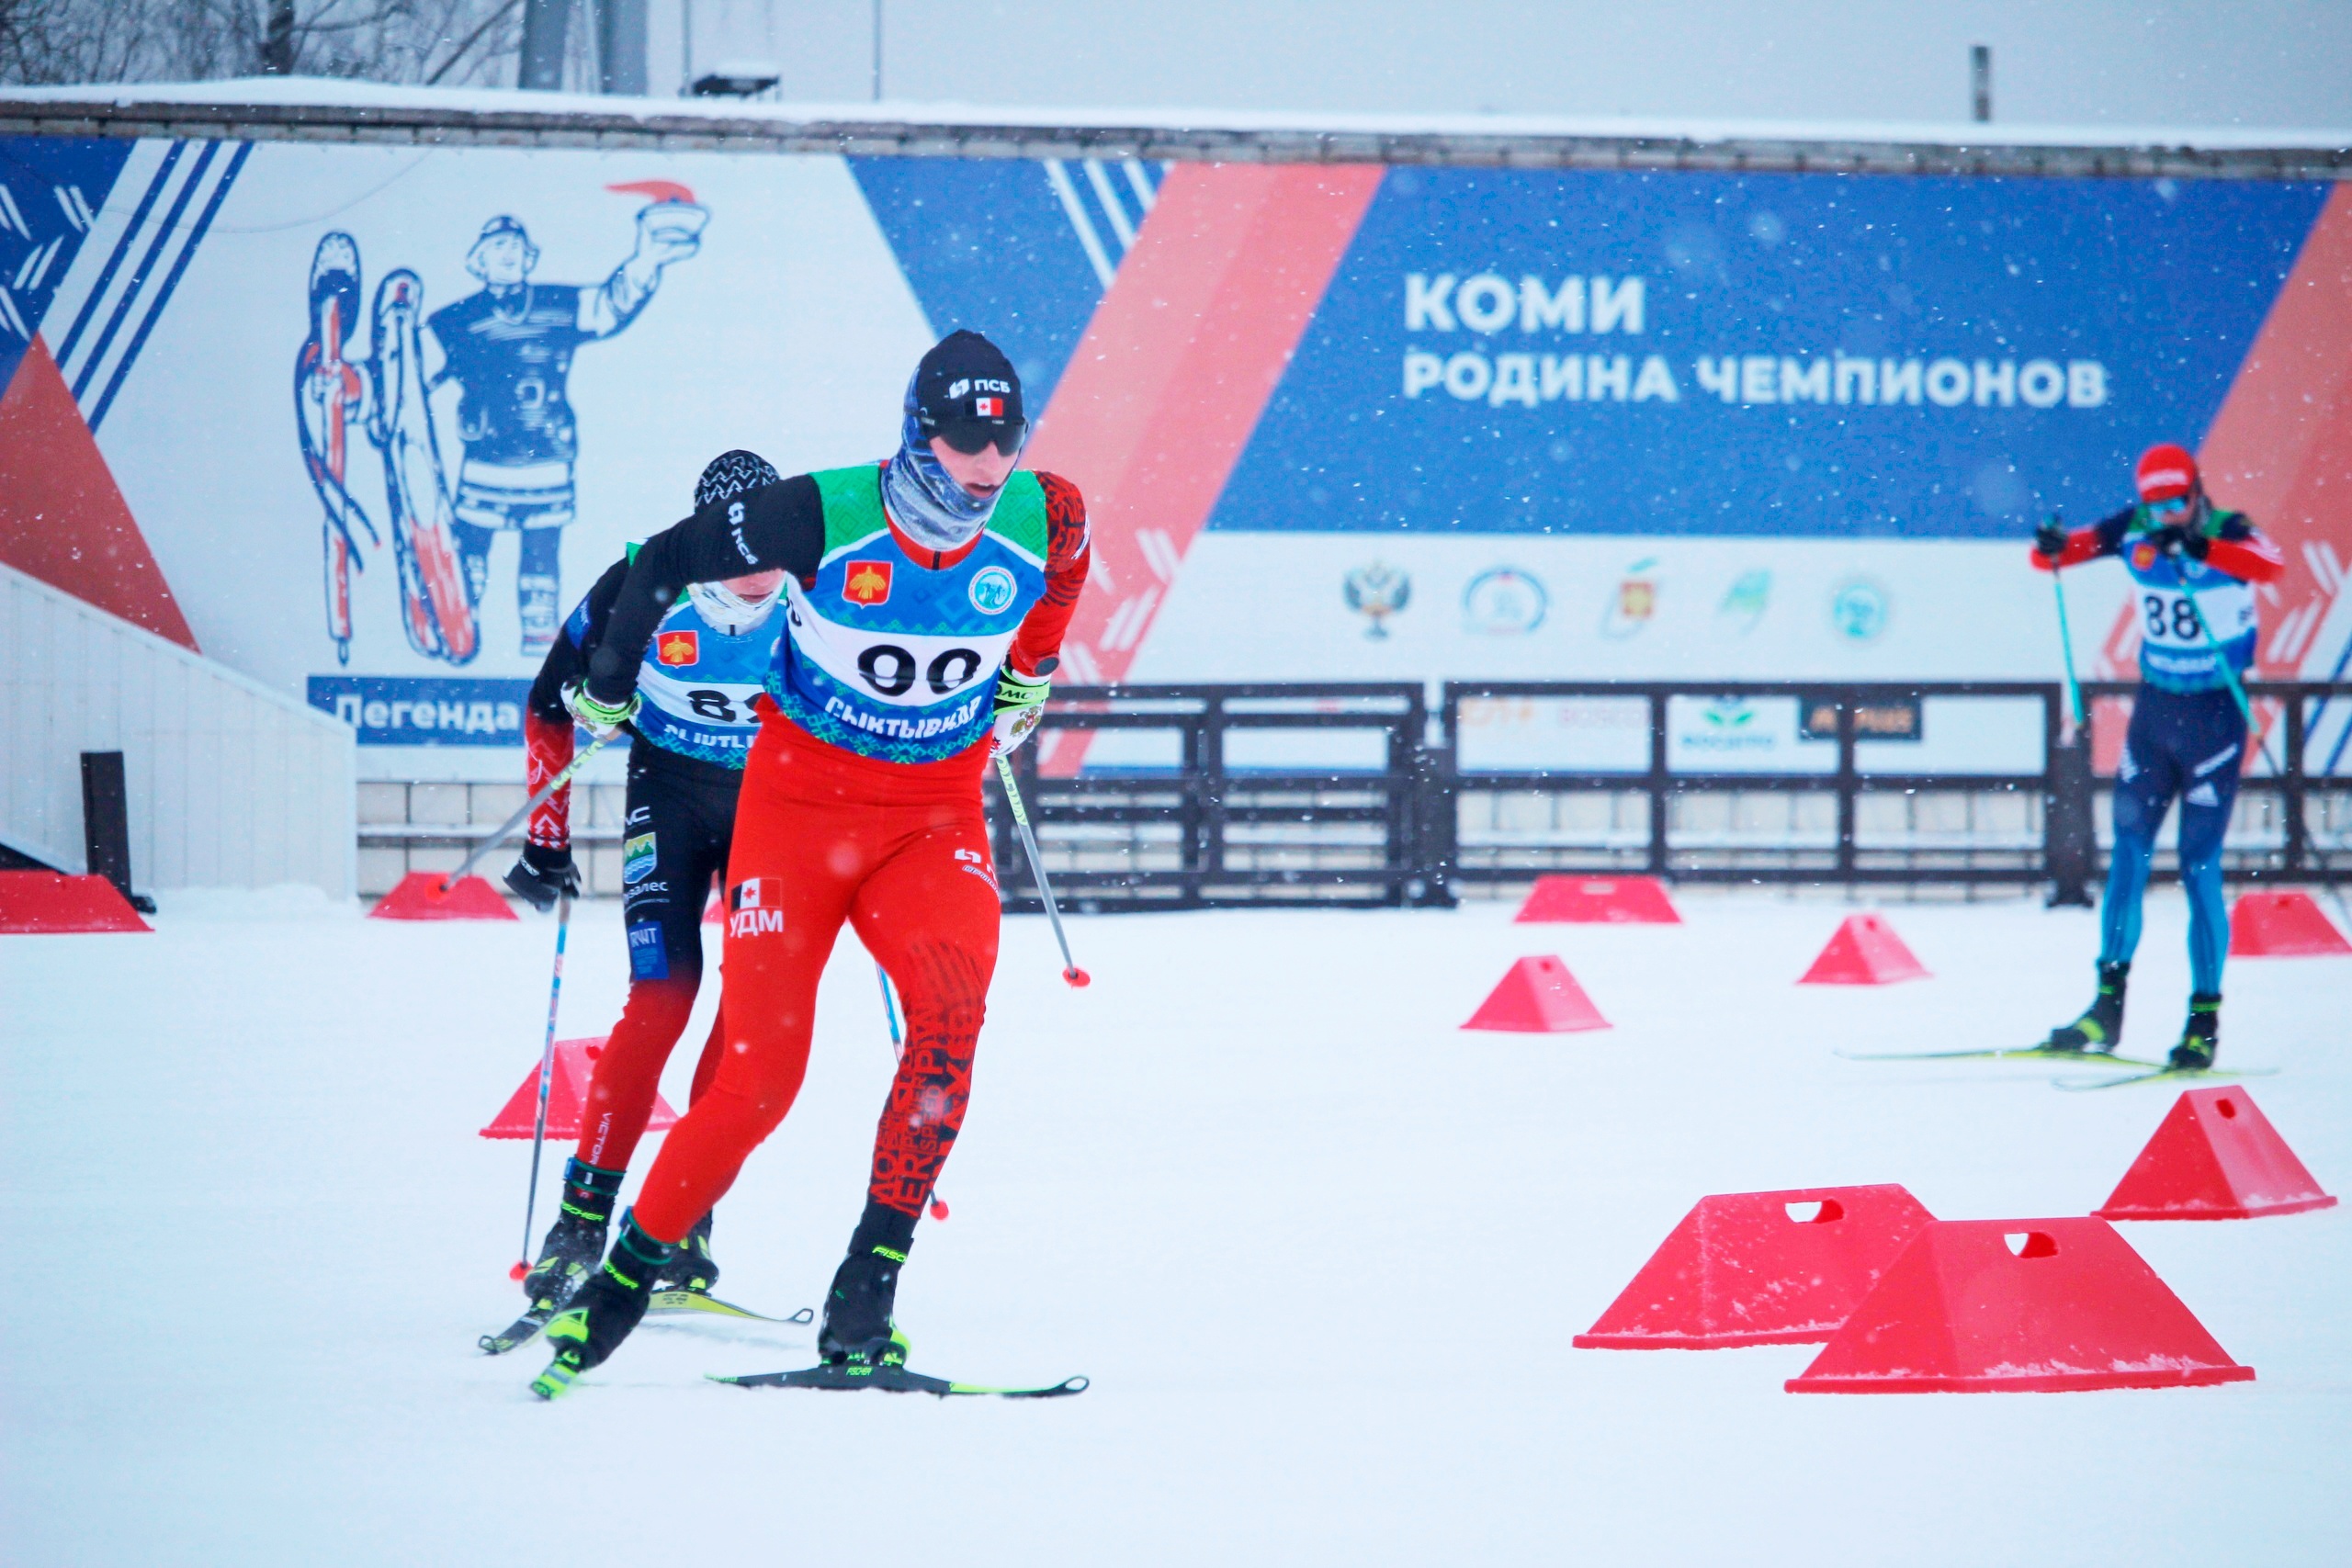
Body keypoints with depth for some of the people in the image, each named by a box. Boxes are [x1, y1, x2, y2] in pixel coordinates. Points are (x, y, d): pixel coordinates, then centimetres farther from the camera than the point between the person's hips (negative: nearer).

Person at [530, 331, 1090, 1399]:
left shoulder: (1045, 520, -12)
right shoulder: (823, 518, -20)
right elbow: (667, 561, -3)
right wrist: (609, 686, 11)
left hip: (937, 816, 2)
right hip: (801, 800, -2)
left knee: (951, 1009, -27)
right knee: (762, 1074, -10)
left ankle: (866, 1299, -20)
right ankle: (625, 1275, 14)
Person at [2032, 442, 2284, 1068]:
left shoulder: (2228, 533, -16)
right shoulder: (2133, 531, -3)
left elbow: (2270, 565, -36)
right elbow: (2064, 550, -4)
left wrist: (2199, 548, -50)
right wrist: (2052, 548, -28)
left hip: (2215, 712, -4)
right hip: (2154, 706, 4)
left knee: (2199, 867, -5)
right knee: (2128, 856, 4)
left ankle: (2205, 1020, 3)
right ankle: (2108, 1006, 11)